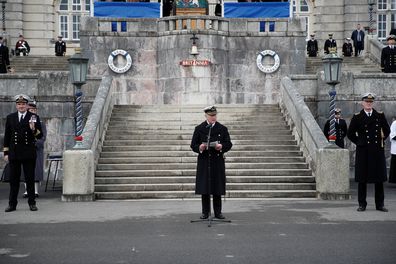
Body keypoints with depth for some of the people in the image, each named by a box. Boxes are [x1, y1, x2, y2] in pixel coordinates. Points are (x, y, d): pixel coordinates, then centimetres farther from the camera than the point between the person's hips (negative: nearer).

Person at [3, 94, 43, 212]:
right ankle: (12, 204, 10)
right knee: (14, 179, 5)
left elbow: (40, 136, 1)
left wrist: (34, 130, -20)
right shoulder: (10, 117, 10)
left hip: (29, 154, -2)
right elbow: (7, 136, 11)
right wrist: (6, 153, 6)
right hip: (14, 154, 2)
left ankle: (32, 203, 11)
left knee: (30, 179, 3)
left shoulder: (34, 117, 4)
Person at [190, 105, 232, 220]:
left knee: (217, 188, 2)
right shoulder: (199, 129, 6)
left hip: (218, 161, 0)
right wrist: (199, 148, -17)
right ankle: (205, 212, 9)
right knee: (204, 188, 0)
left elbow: (229, 144, 5)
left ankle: (218, 212, 10)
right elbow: (193, 145, 4)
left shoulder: (222, 129, 7)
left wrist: (221, 147, -16)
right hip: (204, 161, 0)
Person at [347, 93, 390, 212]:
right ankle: (362, 204, 9)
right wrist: (359, 142, 1)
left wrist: (381, 140, 6)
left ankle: (380, 204, 12)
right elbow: (350, 133, 6)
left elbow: (387, 130, 16)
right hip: (363, 151, -2)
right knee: (362, 179, 2)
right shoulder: (357, 117, 1)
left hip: (377, 150, 2)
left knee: (379, 178, 4)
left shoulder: (380, 115, 7)